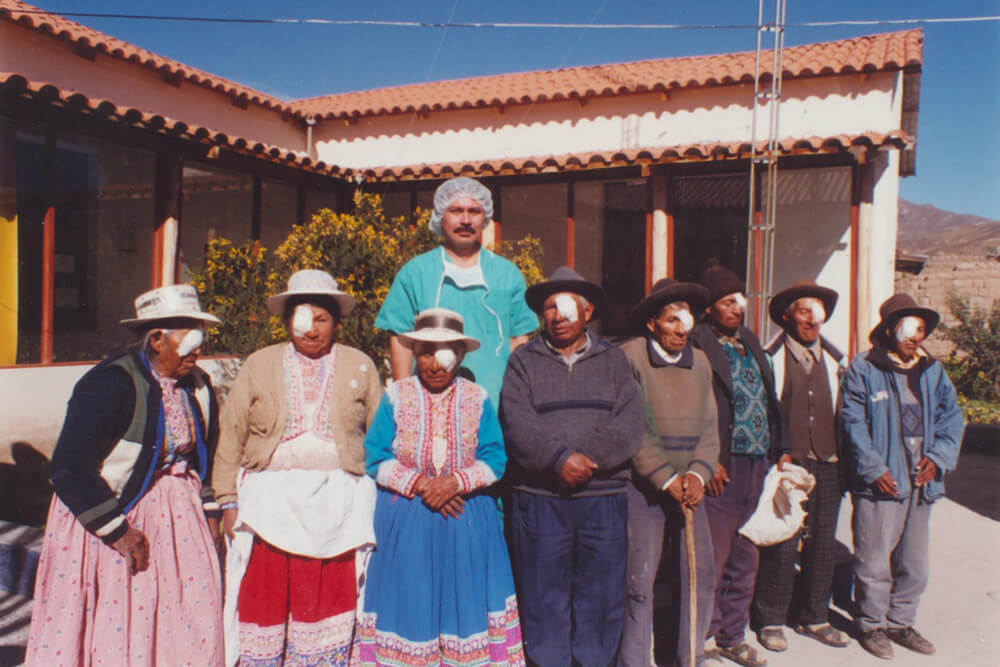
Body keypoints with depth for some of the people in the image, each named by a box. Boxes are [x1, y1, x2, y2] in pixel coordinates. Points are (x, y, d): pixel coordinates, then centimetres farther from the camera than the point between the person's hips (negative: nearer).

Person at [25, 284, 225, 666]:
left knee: (195, 613, 3)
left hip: (177, 511, 6)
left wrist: (208, 510, 10)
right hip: (111, 509, -5)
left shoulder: (197, 386, 1)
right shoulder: (110, 384, -20)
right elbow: (69, 469, -21)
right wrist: (116, 530, -18)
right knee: (113, 629, 3)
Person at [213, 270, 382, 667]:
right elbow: (231, 437, 7)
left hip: (338, 506, 0)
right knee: (263, 601, 3)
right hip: (270, 502, 0)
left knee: (330, 606, 6)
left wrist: (381, 501, 4)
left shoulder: (360, 367, 7)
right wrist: (229, 502, 1)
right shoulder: (258, 365, 7)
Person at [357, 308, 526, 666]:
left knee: (464, 594, 6)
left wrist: (456, 481, -20)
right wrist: (419, 483, -16)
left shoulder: (478, 399, 0)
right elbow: (375, 458, -4)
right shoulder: (396, 397, -2)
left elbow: (494, 460, -4)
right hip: (405, 522, 0)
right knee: (410, 596, 5)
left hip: (467, 521, 1)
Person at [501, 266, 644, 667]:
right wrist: (560, 460, -19)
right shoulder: (523, 360, 6)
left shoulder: (612, 359, 10)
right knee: (544, 601, 6)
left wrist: (586, 460, -14)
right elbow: (518, 425, -8)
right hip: (540, 499, -1)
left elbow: (629, 426, -2)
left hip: (604, 498, 1)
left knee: (601, 598, 9)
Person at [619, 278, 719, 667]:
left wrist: (698, 474, -7)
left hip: (688, 486, 5)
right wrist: (666, 479, -12)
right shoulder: (630, 357, -8)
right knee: (639, 580, -1)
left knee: (702, 575, 7)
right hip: (643, 485, -5)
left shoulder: (700, 362, 10)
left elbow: (709, 426, 8)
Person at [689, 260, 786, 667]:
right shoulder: (697, 344, -9)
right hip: (722, 469, -7)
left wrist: (779, 450, 11)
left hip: (757, 466, 8)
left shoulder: (750, 342, 16)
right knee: (712, 561, 1)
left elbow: (769, 401, 18)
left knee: (745, 562, 16)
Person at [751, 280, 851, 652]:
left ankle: (813, 618, 27)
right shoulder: (771, 358, -4)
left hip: (827, 467, 5)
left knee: (823, 546, 11)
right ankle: (771, 621, 14)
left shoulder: (834, 360, 11)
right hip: (787, 465, -5)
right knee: (781, 546, -1)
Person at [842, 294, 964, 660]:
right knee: (874, 561, 2)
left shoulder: (932, 371, 11)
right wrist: (874, 469, -14)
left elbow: (951, 417, 13)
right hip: (878, 482, -5)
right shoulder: (862, 369, -5)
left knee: (914, 563, 15)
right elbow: (854, 423, -8)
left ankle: (900, 622, 32)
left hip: (921, 482, 5)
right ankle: (872, 625, 20)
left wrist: (937, 457, -2)